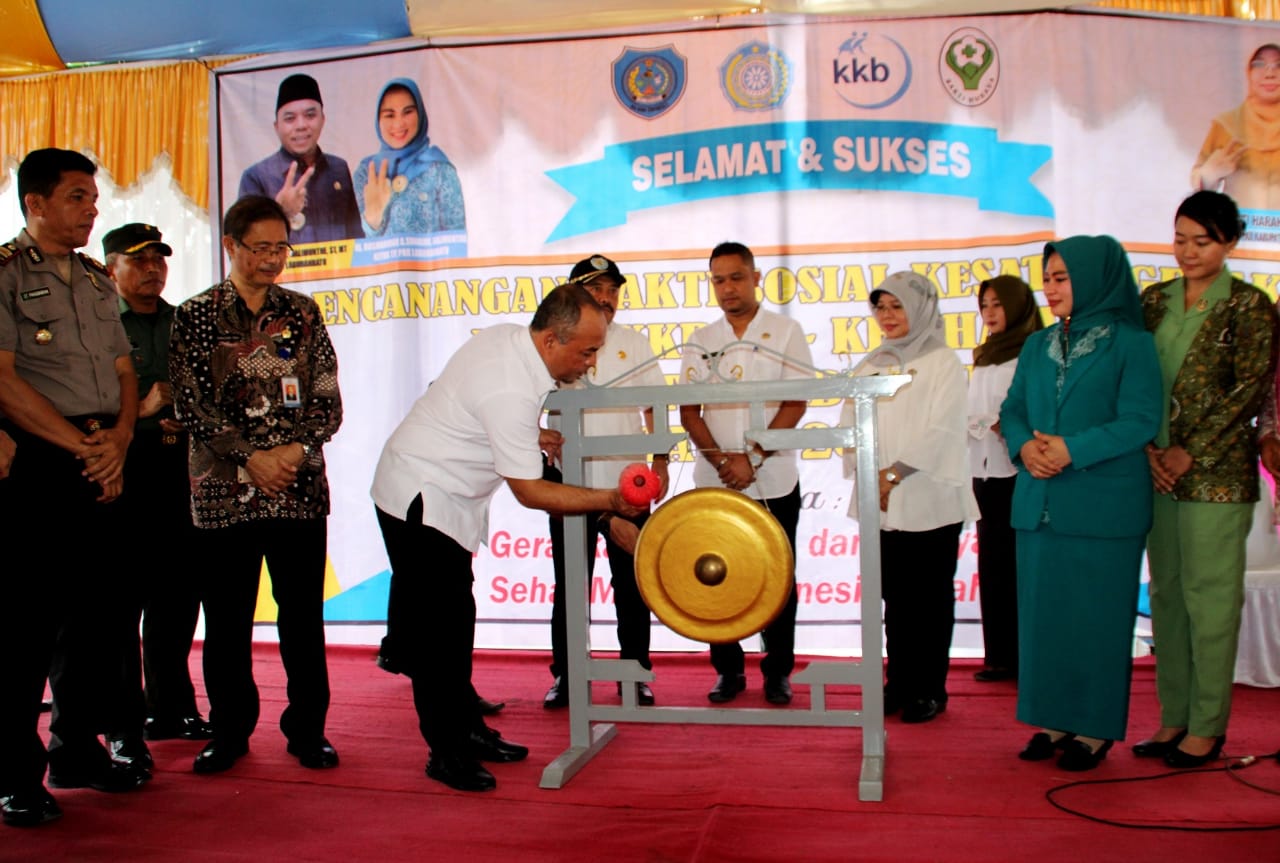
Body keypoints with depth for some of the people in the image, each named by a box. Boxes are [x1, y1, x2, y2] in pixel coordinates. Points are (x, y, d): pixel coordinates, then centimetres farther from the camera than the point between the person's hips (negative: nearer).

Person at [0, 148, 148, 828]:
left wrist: (117, 442, -2)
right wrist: (82, 445, -13)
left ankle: (76, 749, 24)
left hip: (102, 465, 7)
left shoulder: (96, 281, 17)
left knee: (95, 613, 11)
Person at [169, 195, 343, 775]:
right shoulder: (195, 316, 4)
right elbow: (192, 405, -3)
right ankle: (229, 730, 20)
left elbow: (329, 401, 6)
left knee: (303, 613, 4)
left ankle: (308, 729, 16)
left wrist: (297, 450, -11)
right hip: (224, 489, -1)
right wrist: (252, 458, -11)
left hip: (300, 486, 1)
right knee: (227, 617, 5)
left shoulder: (302, 313, 10)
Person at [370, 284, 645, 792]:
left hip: (440, 497, 10)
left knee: (455, 619, 14)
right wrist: (608, 500, -21)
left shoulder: (508, 337, -3)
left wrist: (536, 435, 7)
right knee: (435, 627, -3)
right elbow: (530, 492, -25)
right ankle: (447, 753, 7)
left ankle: (467, 729, 24)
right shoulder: (510, 392, -31)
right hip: (421, 501, -10)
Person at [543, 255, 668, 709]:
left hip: (627, 483, 1)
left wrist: (660, 460, -1)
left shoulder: (633, 344, 6)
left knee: (631, 583, 8)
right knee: (569, 584, 8)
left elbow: (654, 405, 8)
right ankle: (565, 675, 19)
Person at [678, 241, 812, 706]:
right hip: (713, 482, 2)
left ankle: (778, 671, 17)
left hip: (773, 481, -2)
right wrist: (721, 459, -11)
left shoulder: (785, 332, 1)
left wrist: (752, 459, -15)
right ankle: (728, 669, 18)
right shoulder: (700, 342, 9)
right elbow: (689, 410, 4)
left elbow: (795, 404, -7)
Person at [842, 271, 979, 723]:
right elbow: (849, 424, 10)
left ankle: (929, 690, 10)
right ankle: (899, 683, 17)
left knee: (929, 597, 1)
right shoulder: (871, 365, 15)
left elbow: (942, 430, -10)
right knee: (894, 596, 8)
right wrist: (867, 475, -6)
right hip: (879, 502, 5)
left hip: (929, 500, -5)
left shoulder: (943, 362, -1)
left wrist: (894, 473, -14)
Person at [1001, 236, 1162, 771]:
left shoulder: (1131, 344, -3)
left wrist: (1072, 450, -19)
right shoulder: (1037, 346, 13)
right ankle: (1054, 721, 19)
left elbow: (1141, 421, -11)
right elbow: (1012, 410, 13)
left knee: (1095, 615, 1)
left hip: (1103, 506, -5)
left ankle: (1095, 728, 13)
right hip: (1039, 502, 5)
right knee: (1042, 611, 8)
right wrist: (1023, 445, -9)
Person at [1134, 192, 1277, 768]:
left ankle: (1207, 726, 10)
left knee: (1210, 595, -1)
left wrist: (1190, 453, -11)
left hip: (1216, 474, -5)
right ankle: (1173, 717, 19)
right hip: (1157, 470, 5)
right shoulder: (1153, 302, 11)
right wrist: (1147, 449, -4)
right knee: (1166, 593, 9)